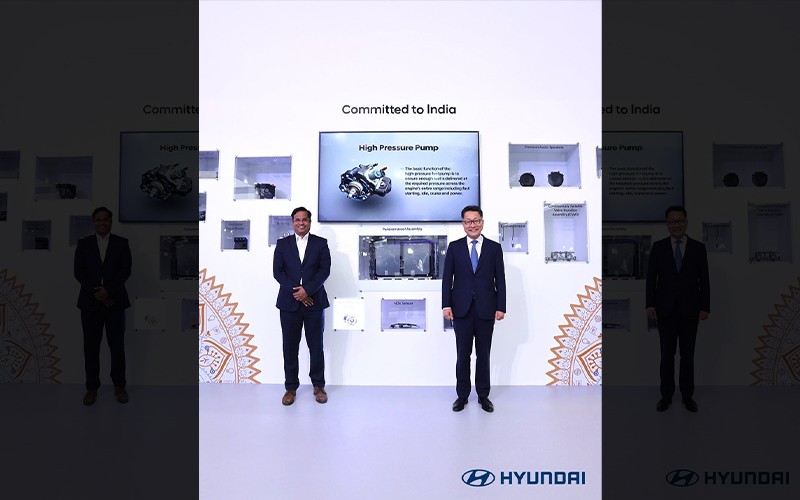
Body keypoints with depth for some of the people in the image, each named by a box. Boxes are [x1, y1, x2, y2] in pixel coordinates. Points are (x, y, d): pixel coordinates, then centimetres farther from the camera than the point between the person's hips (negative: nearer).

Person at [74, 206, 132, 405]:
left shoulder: (122, 243, 5)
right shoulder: (83, 243, 8)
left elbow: (126, 271, -2)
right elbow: (79, 272, 1)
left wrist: (108, 290, -14)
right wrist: (97, 292, -10)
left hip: (115, 301, -1)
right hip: (90, 301, 1)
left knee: (117, 345, 2)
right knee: (91, 346, 3)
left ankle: (119, 386, 12)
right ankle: (91, 387, 13)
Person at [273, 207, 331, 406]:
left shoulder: (321, 243, 6)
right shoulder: (282, 244, 9)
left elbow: (325, 270, -2)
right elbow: (277, 271, 1)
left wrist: (307, 290, -15)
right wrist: (295, 292, -11)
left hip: (314, 302, -1)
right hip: (289, 302, 1)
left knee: (316, 346, 5)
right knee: (290, 347, 5)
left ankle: (318, 385, 18)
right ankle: (291, 387, 16)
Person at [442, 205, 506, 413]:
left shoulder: (494, 248, 5)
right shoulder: (454, 247, 5)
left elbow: (500, 279, 3)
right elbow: (447, 277, 2)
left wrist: (501, 307, -3)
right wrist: (446, 305, -6)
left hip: (486, 309, 0)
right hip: (462, 309, 0)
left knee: (483, 354, 8)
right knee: (463, 354, 7)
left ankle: (483, 395, 20)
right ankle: (462, 395, 18)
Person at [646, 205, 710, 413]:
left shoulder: (698, 247, 3)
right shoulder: (658, 247, 2)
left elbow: (704, 279, 2)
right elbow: (651, 278, 0)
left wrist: (705, 307, -3)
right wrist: (650, 305, -6)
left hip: (689, 309, 0)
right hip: (665, 309, 0)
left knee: (688, 354, 9)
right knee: (667, 354, 7)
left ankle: (687, 395, 20)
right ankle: (666, 395, 17)